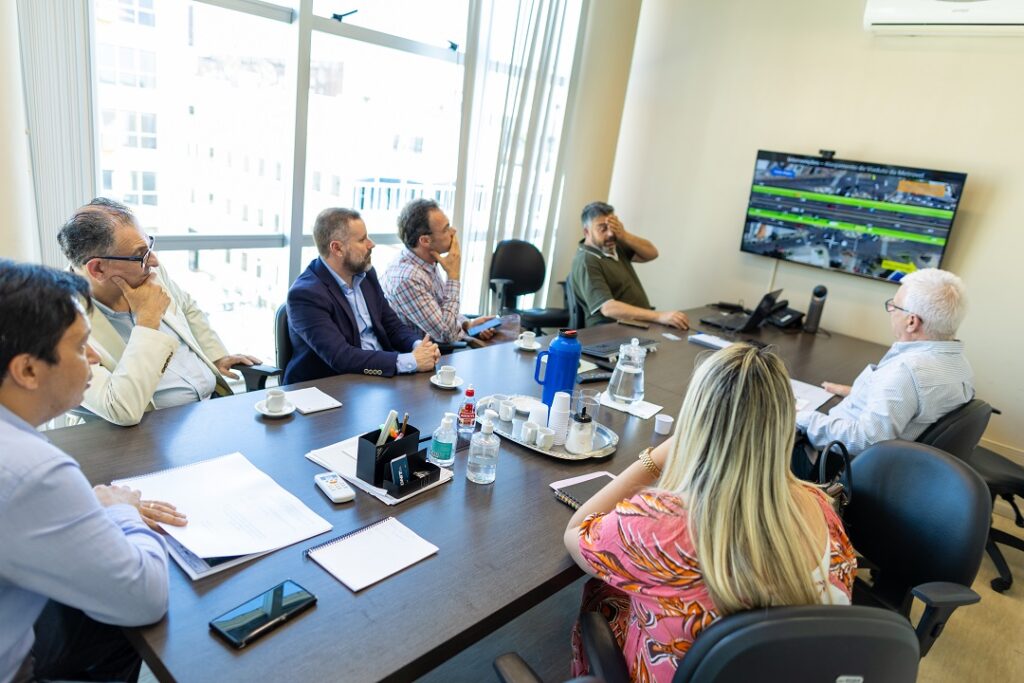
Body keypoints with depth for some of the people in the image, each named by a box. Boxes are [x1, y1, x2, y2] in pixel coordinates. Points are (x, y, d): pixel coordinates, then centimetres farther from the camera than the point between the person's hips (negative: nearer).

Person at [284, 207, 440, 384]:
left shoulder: (366, 274, 5)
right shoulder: (305, 294, -17)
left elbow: (393, 326, 10)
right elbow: (340, 357, -24)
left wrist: (418, 346, -11)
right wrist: (410, 361, -26)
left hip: (380, 377, 7)